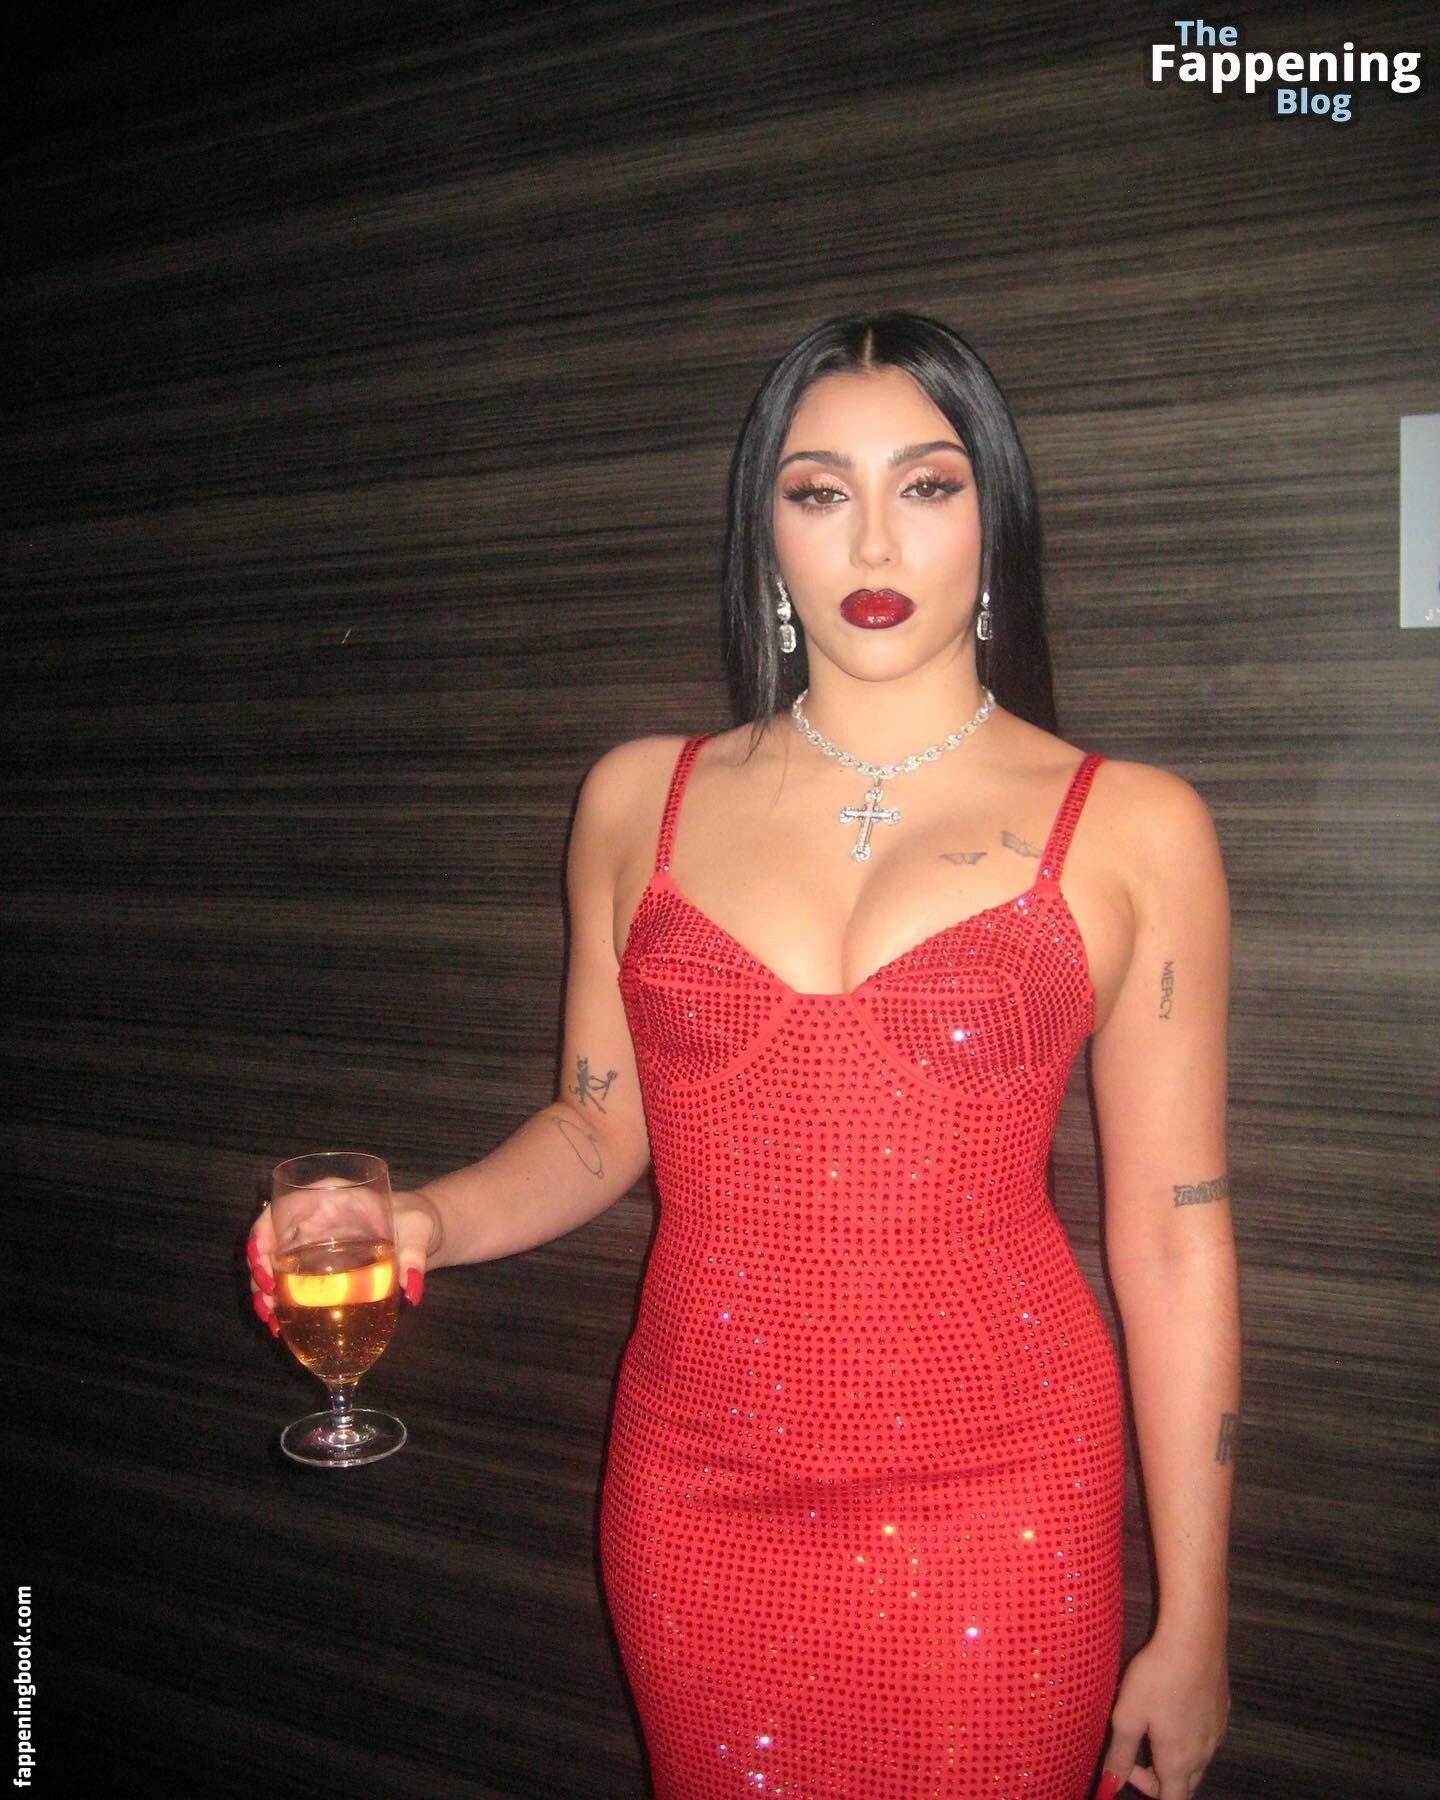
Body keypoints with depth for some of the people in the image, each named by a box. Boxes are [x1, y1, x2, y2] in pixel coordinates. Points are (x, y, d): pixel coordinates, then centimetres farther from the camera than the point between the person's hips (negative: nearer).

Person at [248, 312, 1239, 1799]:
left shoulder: (1130, 830, -5)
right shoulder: (639, 799, 2)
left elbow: (1173, 1244, -4)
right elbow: (598, 1127, 10)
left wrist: (1190, 1630, 0)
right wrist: (421, 1220, -10)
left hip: (989, 1514, -2)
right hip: (693, 1497, 3)